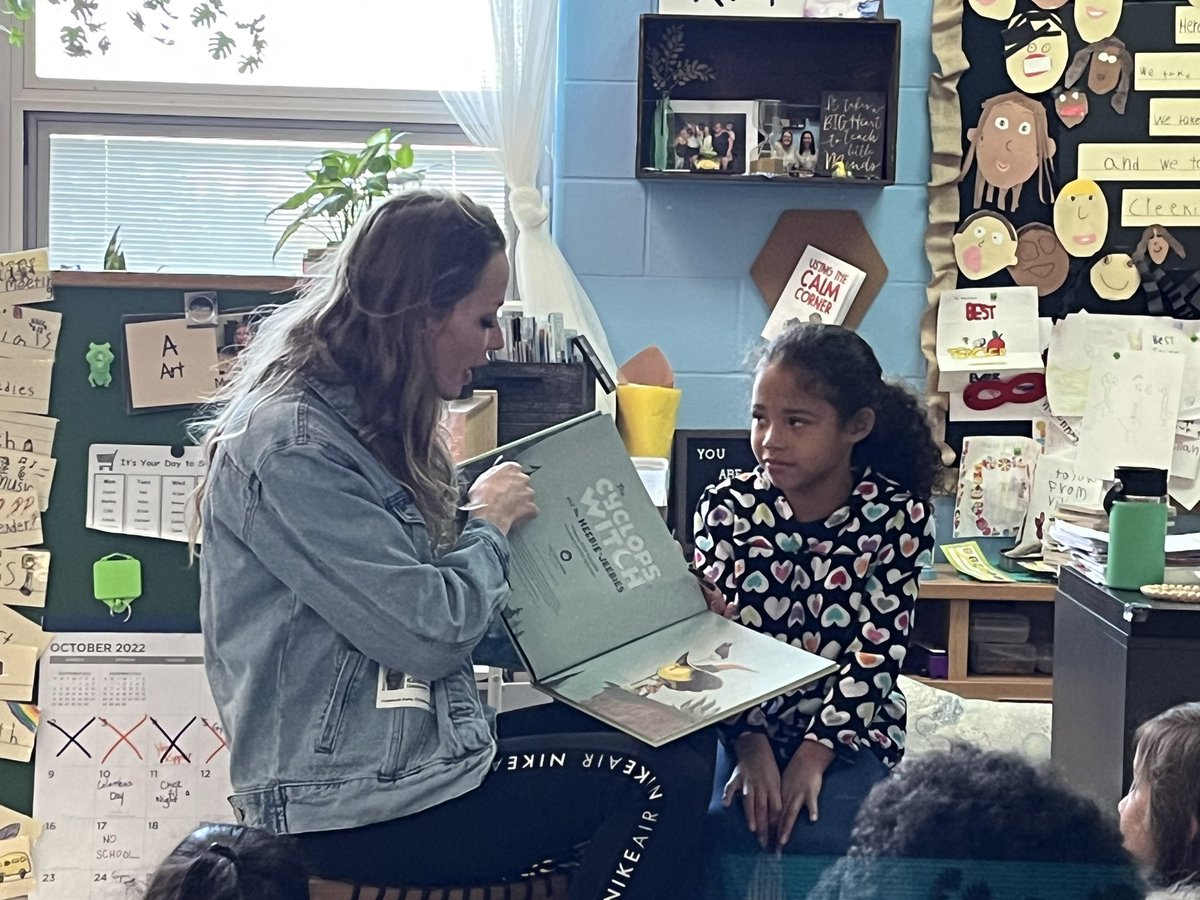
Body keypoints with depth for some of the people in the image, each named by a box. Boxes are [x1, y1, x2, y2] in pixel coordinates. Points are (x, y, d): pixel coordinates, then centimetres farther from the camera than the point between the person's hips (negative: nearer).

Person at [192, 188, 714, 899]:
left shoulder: (365, 417, 12)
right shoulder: (294, 442, -20)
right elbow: (430, 633, -22)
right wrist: (490, 524, -4)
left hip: (418, 736, 10)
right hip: (348, 806, -10)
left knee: (683, 736, 2)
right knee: (664, 781, -14)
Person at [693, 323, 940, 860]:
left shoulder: (899, 515, -5)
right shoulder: (727, 506, -1)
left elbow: (877, 653, -10)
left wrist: (814, 753, -19)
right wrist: (751, 744, -20)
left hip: (850, 729, -1)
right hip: (741, 726, 1)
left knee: (820, 837, -28)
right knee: (717, 830, -27)